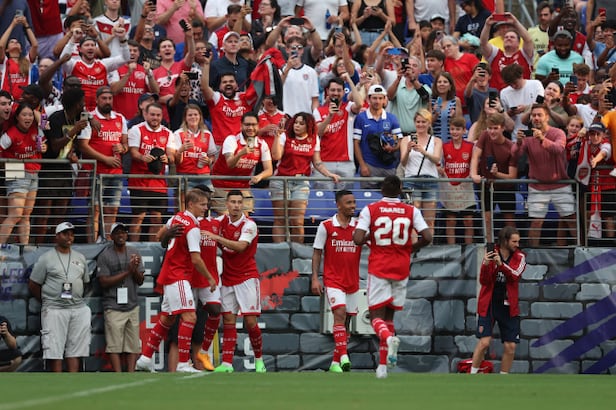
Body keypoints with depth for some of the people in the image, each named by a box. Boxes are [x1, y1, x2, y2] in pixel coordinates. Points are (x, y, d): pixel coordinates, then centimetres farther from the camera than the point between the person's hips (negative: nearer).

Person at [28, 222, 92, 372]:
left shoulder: (80, 258, 14)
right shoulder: (46, 258, 0)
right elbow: (33, 285, 3)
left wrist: (77, 300, 11)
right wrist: (47, 302, 3)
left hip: (78, 309, 4)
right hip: (54, 310, -4)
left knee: (74, 349, 2)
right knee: (54, 349, -8)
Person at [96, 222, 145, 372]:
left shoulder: (134, 253, 12)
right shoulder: (105, 256, -2)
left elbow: (140, 281, 11)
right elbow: (104, 282, -9)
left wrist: (135, 270, -12)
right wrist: (127, 272, -14)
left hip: (132, 305, 5)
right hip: (114, 307, -5)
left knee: (132, 344, 1)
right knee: (114, 344, -8)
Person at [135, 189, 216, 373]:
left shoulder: (176, 218, 9)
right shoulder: (193, 227, -17)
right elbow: (196, 259, -18)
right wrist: (210, 278, -7)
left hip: (168, 274, 10)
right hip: (179, 278, -10)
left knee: (167, 318, 16)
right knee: (189, 316, -14)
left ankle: (145, 358, 20)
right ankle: (183, 363, -20)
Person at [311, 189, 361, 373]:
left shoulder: (359, 226, 3)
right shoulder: (326, 226, -3)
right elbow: (317, 253, 1)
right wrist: (315, 278, -5)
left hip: (352, 281, 4)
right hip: (333, 280, -4)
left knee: (346, 321, 8)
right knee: (340, 313, -22)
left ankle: (336, 363, 17)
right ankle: (344, 357, -29)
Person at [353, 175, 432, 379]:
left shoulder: (370, 210, -3)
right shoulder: (411, 211, 1)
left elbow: (358, 239, -13)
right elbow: (427, 237, -8)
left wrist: (367, 237, 10)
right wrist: (411, 248, 11)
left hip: (378, 269, -2)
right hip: (401, 269, 2)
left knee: (376, 316, 0)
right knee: (389, 315, 15)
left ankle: (389, 338, -34)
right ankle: (383, 365, 12)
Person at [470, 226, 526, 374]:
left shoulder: (519, 257, 0)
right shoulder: (490, 254, -4)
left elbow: (515, 275, -19)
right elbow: (483, 281, -9)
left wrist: (501, 264, -34)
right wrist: (486, 265, -28)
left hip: (508, 306, 3)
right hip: (488, 305, -3)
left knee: (510, 346, 1)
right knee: (484, 342, -13)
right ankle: (472, 375, -2)